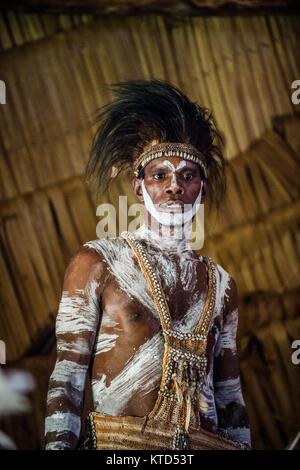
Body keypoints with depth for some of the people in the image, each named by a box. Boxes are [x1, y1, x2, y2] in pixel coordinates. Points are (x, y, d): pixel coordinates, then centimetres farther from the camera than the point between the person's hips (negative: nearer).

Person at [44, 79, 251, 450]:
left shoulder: (221, 283, 17)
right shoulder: (96, 262, 4)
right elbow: (67, 377, -2)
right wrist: (59, 444, -15)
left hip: (206, 443, 4)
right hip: (120, 445, -4)